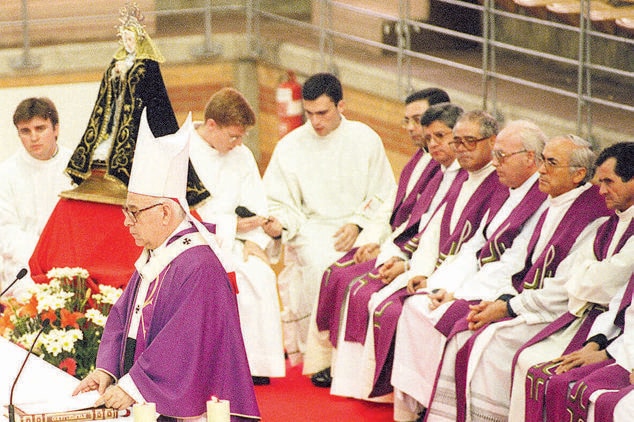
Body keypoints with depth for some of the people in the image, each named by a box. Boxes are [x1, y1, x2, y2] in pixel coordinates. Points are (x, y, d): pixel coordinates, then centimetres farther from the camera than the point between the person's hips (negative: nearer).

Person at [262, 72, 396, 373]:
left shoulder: (365, 139, 6)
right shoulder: (289, 147, 7)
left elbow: (384, 196, 6)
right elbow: (279, 202, 8)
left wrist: (357, 224, -10)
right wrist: (279, 223, -15)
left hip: (360, 229, 0)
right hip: (311, 227, 0)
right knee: (322, 264, -35)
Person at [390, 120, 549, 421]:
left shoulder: (544, 202, -16)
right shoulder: (508, 195, 14)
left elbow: (512, 264, -19)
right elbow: (474, 248, 13)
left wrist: (459, 294, -16)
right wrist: (445, 287, -2)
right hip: (476, 281, 9)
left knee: (441, 318, -23)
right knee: (415, 304, -7)